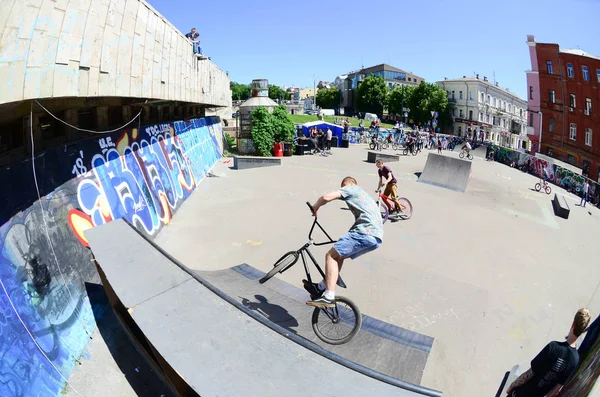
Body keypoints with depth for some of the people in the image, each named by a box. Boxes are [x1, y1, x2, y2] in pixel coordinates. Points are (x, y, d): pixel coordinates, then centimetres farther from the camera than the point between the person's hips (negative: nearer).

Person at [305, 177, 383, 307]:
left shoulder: (349, 189, 8)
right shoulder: (364, 195, 36)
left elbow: (326, 197, -8)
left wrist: (315, 207, 12)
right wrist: (347, 238, 45)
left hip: (365, 232, -9)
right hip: (377, 238, 9)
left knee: (331, 256, -7)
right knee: (338, 255, 19)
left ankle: (329, 297, -12)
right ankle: (322, 287, 22)